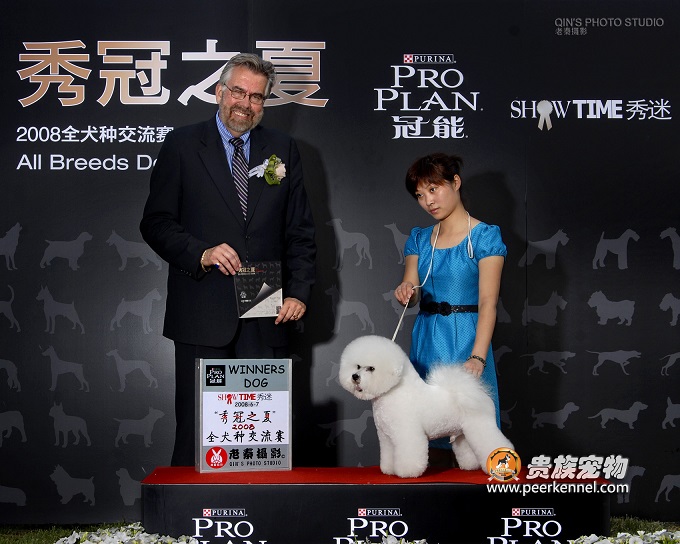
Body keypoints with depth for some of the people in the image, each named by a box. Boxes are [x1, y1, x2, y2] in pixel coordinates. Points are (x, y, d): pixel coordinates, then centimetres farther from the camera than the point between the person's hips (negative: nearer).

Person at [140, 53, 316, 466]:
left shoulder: (284, 149, 10)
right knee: (196, 427, 4)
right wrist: (201, 253, -15)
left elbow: (300, 231, 11)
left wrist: (299, 292, 0)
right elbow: (156, 223, 1)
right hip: (203, 314, -2)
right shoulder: (182, 145, 3)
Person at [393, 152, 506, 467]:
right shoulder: (419, 239, 13)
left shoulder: (484, 237, -5)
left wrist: (477, 357, -26)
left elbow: (487, 302, -14)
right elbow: (412, 290, 5)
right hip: (426, 342, 5)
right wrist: (405, 292, -20)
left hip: (465, 340, -5)